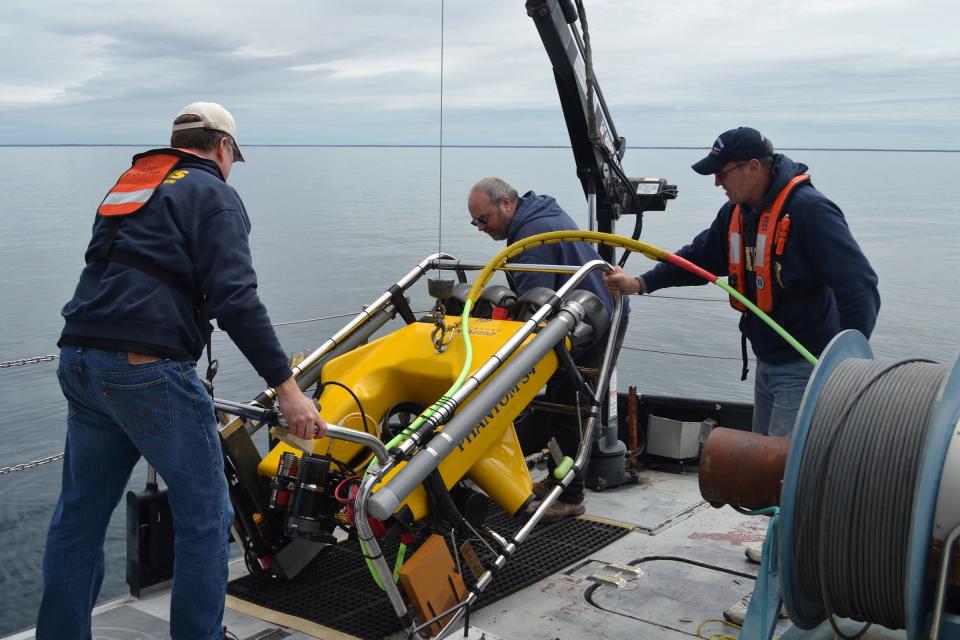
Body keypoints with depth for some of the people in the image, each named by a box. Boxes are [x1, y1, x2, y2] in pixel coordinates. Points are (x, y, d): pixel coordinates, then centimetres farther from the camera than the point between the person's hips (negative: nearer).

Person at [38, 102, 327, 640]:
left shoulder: (126, 188, 24)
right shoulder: (213, 194, 0)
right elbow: (235, 298, -14)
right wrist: (287, 385, -15)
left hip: (79, 360, 8)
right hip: (149, 370, -8)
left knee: (80, 515, 16)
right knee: (205, 515, 5)